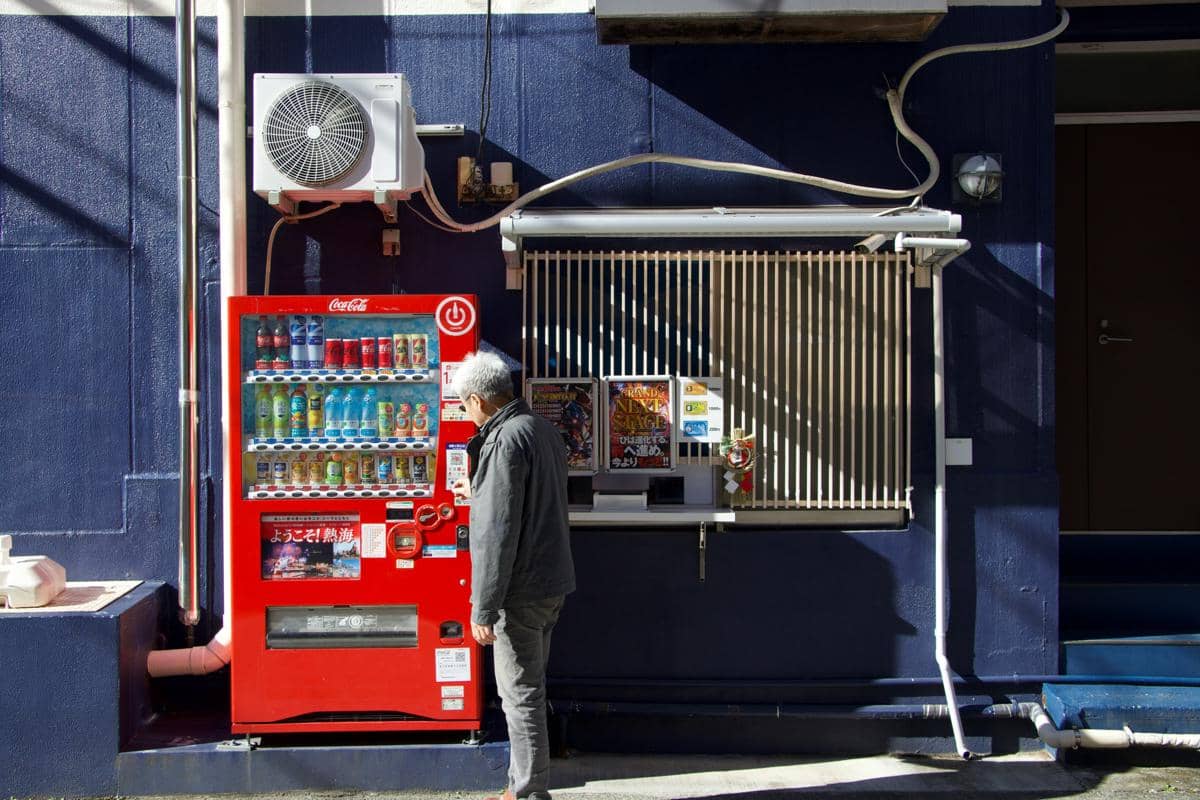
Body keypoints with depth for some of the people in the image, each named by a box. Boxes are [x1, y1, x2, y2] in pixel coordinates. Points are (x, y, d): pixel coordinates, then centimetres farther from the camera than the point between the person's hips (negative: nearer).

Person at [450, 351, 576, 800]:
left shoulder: (505, 439, -19)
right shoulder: (543, 430, 11)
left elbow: (498, 532, -23)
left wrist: (484, 608, -20)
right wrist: (478, 492, 35)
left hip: (521, 590, -10)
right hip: (551, 582, 10)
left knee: (521, 695, 0)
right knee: (529, 689, 17)